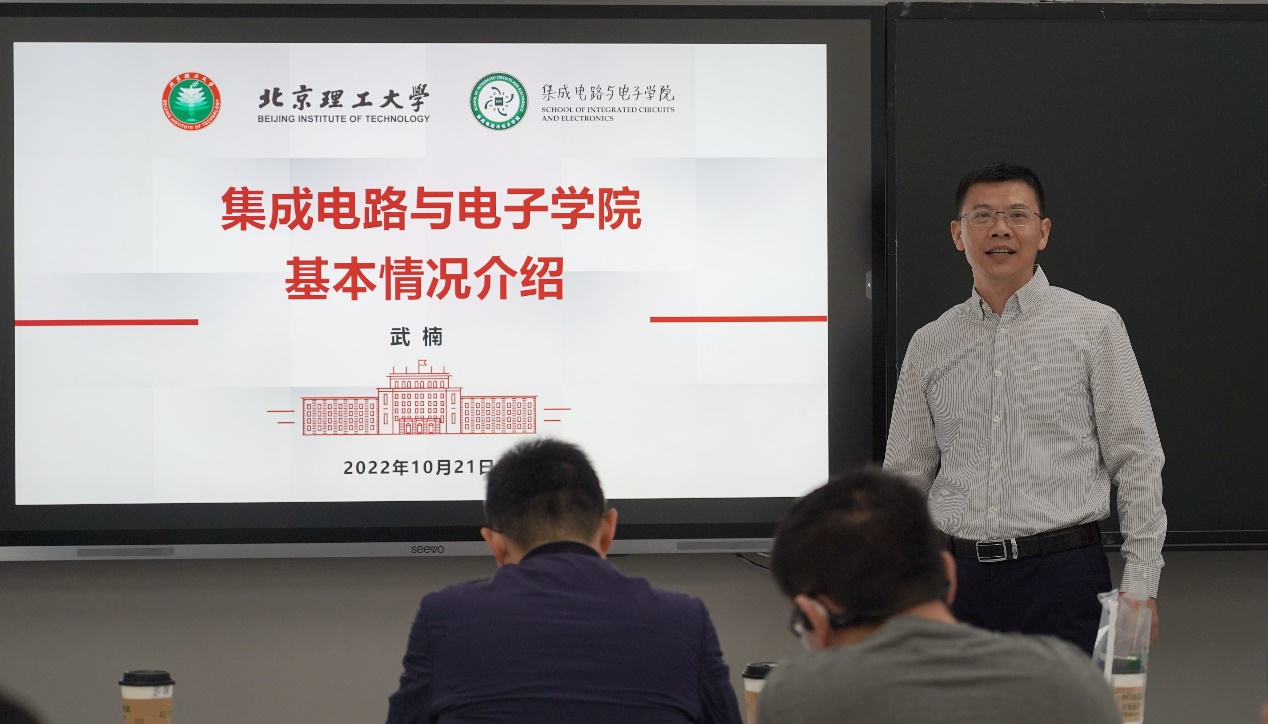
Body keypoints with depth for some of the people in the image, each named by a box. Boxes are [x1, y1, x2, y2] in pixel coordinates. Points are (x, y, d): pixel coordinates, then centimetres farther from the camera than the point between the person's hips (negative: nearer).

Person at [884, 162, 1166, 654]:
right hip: (957, 576, 3)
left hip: (1062, 576, -3)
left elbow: (1137, 461, 1)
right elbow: (906, 474, 15)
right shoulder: (930, 345, 11)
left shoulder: (1095, 327, 3)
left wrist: (1140, 586, -5)